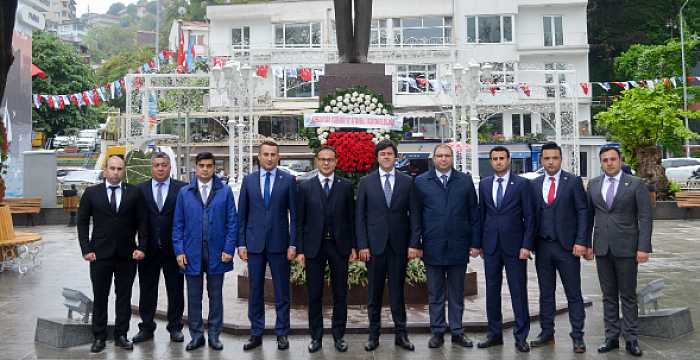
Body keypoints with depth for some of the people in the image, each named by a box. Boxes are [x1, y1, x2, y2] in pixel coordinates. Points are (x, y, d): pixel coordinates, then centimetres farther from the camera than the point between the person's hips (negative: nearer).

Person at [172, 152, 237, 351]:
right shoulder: (184, 192, 4)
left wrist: (229, 249, -7)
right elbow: (178, 224, 4)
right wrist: (179, 251, -3)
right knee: (194, 296, 9)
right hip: (192, 253, 1)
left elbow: (232, 223, -1)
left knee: (215, 296, 10)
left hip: (216, 253, -1)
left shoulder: (225, 192, 0)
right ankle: (196, 335, 22)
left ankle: (214, 335, 22)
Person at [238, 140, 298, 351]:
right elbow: (241, 215, 7)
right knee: (255, 290, 9)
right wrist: (241, 243, 1)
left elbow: (294, 214, 0)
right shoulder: (249, 180, 6)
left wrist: (293, 244, -6)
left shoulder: (288, 180, 1)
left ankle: (282, 333, 18)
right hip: (254, 243, 2)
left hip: (279, 243, -2)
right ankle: (256, 334, 20)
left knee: (282, 291, 6)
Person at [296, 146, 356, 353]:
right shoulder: (305, 187, 2)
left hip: (339, 246, 0)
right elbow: (300, 221, 2)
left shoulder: (346, 186, 3)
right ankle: (316, 336, 21)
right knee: (314, 295, 7)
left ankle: (339, 335, 22)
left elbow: (351, 218, 5)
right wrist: (300, 250, -3)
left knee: (340, 294, 8)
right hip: (314, 246, 0)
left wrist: (354, 246, 1)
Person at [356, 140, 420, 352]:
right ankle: (374, 335, 18)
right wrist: (362, 245, -5)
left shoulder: (407, 182, 4)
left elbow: (414, 214, 3)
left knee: (397, 291, 7)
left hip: (399, 245, 0)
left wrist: (414, 244, -5)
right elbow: (360, 216, 2)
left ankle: (400, 334, 18)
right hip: (374, 244, 0)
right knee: (374, 292, 7)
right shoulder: (366, 182, 3)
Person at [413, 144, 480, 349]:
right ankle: (437, 332, 19)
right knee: (435, 293, 8)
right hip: (432, 247, -1)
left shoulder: (465, 181, 6)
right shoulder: (421, 182, 4)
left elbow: (474, 214, 6)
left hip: (458, 246, 1)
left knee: (457, 293, 11)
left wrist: (475, 243, 1)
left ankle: (457, 332, 21)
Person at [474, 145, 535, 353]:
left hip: (514, 246, -3)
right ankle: (494, 334, 19)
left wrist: (526, 245, -9)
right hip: (491, 246, 3)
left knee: (518, 291, 1)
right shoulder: (484, 184, 10)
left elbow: (529, 217, -2)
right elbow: (481, 214, 11)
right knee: (492, 290, 8)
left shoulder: (521, 184, -1)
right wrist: (478, 243, 8)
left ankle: (521, 336, 11)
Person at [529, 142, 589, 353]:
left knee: (573, 294, 3)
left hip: (567, 246, -3)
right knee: (546, 293, 11)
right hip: (542, 246, 3)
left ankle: (577, 336, 13)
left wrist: (580, 242, -11)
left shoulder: (573, 181, -1)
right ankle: (547, 333, 21)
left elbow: (582, 212, -4)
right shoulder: (534, 184, 8)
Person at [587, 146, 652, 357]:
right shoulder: (593, 184, 8)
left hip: (626, 248, -3)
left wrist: (643, 247, -12)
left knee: (628, 296, 5)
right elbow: (589, 215, 11)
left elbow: (645, 217, -5)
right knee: (609, 296, 10)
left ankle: (631, 339, 15)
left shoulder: (635, 184, -2)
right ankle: (611, 337, 18)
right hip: (602, 249, 3)